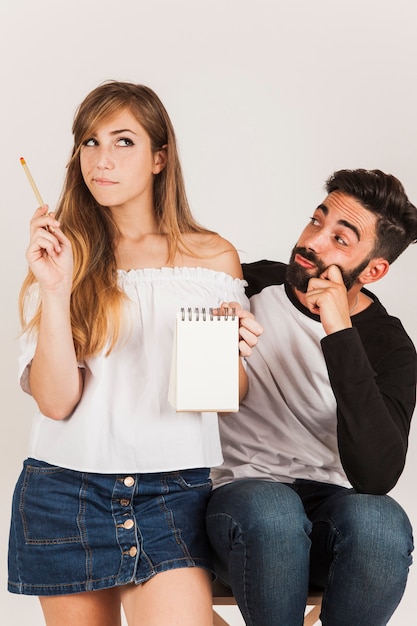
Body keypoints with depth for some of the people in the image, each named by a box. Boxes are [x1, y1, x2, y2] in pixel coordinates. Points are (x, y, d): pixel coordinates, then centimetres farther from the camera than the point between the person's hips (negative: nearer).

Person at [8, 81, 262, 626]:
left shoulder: (214, 257, 5)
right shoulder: (63, 253, 3)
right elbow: (55, 401, -6)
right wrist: (55, 290, -16)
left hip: (174, 493, 0)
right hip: (63, 492, 1)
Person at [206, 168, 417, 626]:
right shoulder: (252, 285, 3)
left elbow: (375, 476, -21)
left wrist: (340, 333, -25)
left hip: (331, 501, 0)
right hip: (240, 490, 1)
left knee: (379, 522, -35)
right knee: (271, 511, -36)